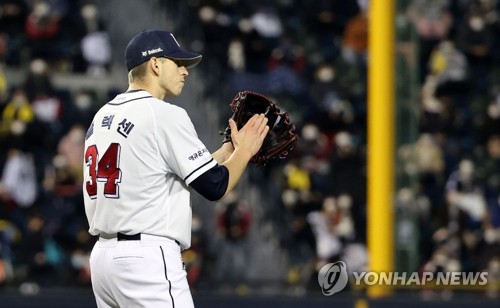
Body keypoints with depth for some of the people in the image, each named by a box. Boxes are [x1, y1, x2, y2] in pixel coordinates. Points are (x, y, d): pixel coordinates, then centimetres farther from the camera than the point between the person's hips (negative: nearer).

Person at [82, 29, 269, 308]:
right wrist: (244, 150, 10)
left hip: (104, 254, 9)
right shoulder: (165, 115, -9)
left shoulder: (103, 117, 16)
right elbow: (215, 187, -8)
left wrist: (225, 152, 21)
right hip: (148, 259, -9)